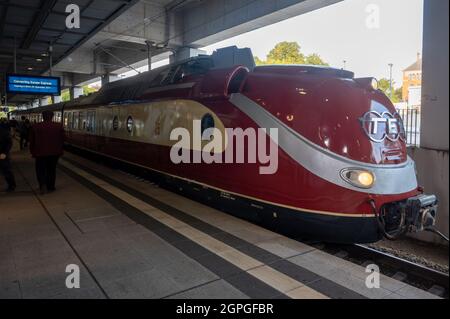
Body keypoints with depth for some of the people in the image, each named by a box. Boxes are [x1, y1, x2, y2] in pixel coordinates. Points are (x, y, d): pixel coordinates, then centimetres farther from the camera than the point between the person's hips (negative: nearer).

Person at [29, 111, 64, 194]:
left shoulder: (35, 127, -5)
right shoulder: (59, 126, -5)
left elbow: (32, 141, 2)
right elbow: (62, 140, 1)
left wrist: (32, 152, 13)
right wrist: (60, 150, 12)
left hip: (40, 153, -1)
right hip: (54, 152, 1)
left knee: (40, 170, 12)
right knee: (51, 170, 13)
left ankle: (43, 184, -8)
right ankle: (50, 187, 18)